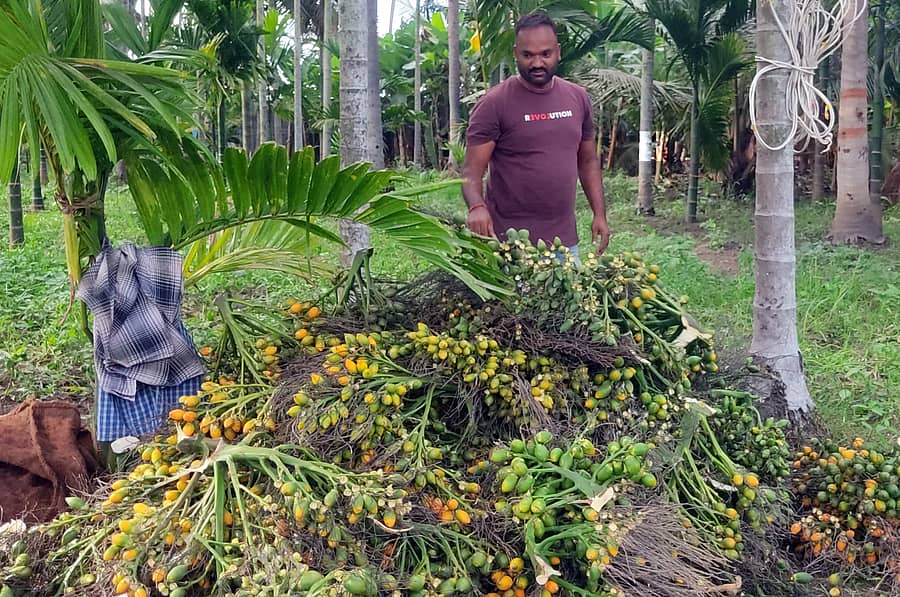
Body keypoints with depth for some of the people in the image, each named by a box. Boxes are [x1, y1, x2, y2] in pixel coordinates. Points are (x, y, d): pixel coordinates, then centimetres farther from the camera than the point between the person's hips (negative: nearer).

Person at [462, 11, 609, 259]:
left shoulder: (578, 98, 8)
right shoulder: (494, 104, -8)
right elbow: (472, 170, -11)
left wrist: (599, 213, 8)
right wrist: (477, 207, -31)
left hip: (565, 240, 5)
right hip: (509, 244, -5)